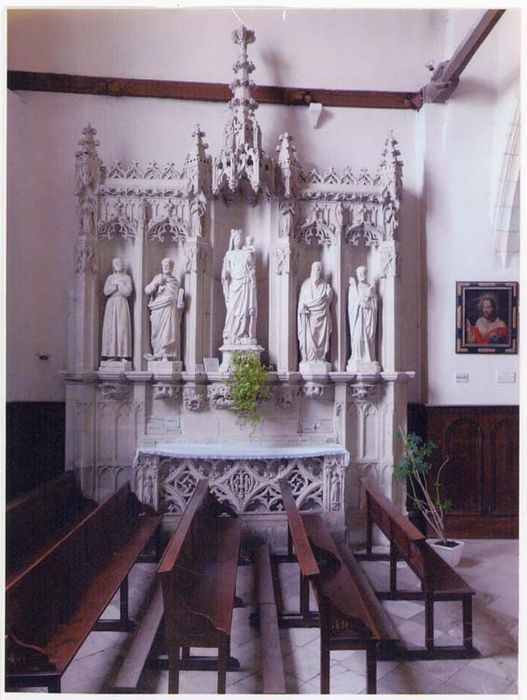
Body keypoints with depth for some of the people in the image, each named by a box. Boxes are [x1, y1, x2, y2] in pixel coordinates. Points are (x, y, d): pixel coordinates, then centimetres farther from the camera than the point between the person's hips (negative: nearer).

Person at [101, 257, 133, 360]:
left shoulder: (127, 278, 9)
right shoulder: (110, 278, 14)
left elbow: (128, 292, -3)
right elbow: (105, 291, 2)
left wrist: (119, 283, -3)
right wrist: (116, 286, -7)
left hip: (122, 305, -2)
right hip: (111, 305, 2)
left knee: (122, 328, -9)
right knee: (110, 328, -6)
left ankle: (123, 355, -11)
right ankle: (112, 354, -6)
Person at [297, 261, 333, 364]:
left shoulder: (324, 284, 13)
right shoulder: (306, 284, 11)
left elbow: (329, 296, 1)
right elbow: (302, 299, 5)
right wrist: (302, 307, -14)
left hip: (321, 315, 1)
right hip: (308, 315, -1)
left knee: (321, 336, -4)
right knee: (308, 337, -9)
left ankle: (320, 358, -2)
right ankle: (308, 358, -8)